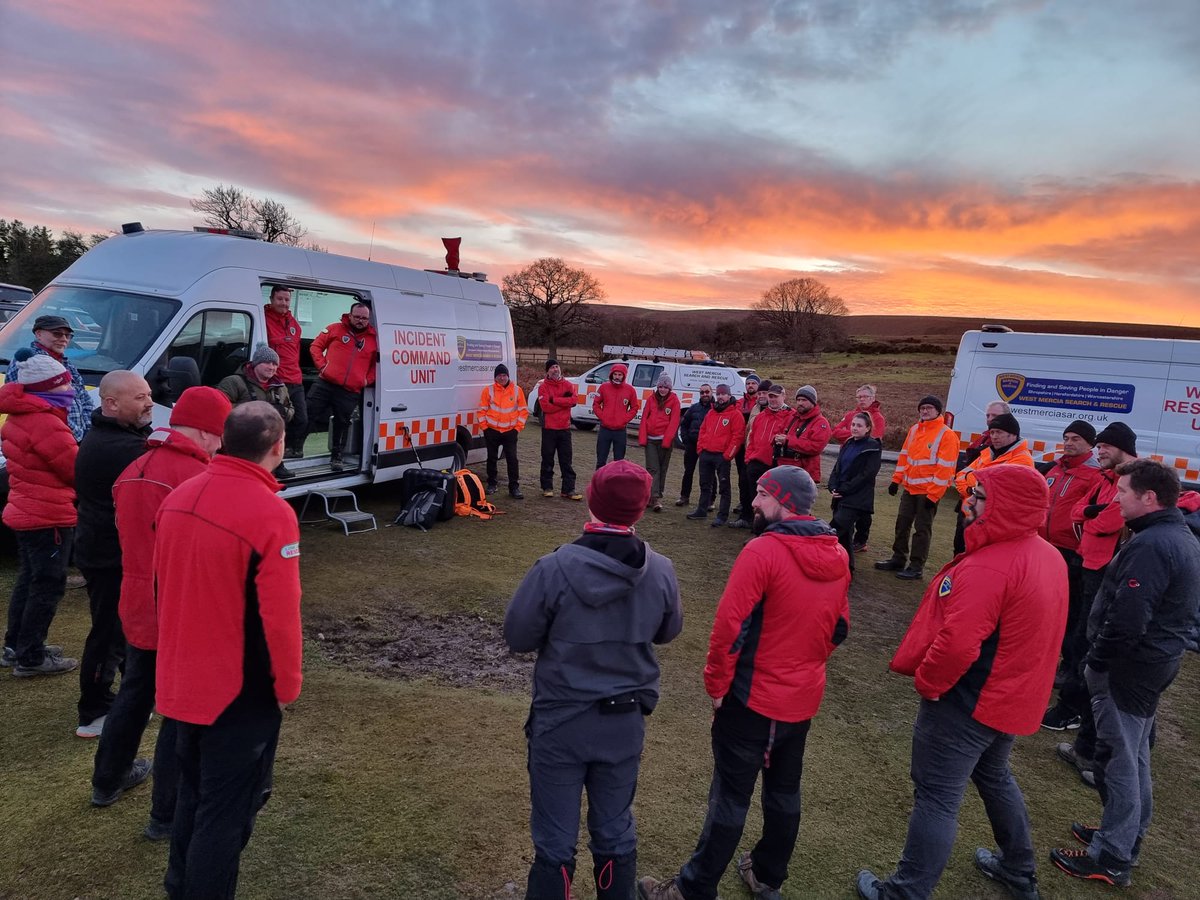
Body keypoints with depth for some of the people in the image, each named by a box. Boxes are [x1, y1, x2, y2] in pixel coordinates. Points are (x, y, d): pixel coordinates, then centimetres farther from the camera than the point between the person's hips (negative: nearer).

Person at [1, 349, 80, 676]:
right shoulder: (47, 423, -22)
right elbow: (78, 470, -16)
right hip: (49, 517, -10)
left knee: (29, 580, 20)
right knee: (48, 586, 0)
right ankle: (30, 658, 7)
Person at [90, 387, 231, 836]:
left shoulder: (133, 471, 4)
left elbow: (136, 540, 14)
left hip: (137, 610, 9)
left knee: (134, 695, 26)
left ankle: (107, 781, 45)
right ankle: (167, 815, 17)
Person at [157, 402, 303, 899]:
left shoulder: (179, 496, -1)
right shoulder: (270, 513, -24)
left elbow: (166, 587, 9)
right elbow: (280, 615, -22)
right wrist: (287, 684, -7)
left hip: (182, 681, 8)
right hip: (240, 692, -7)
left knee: (193, 794, 25)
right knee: (227, 811, 9)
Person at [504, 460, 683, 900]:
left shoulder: (554, 568, -23)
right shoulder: (661, 572, -12)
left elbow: (517, 638, -12)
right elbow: (667, 632, 5)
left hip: (560, 722, -3)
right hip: (626, 721, 3)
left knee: (555, 840, 14)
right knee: (616, 832, 22)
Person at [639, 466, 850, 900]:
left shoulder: (763, 551, -24)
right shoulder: (838, 555, -1)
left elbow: (730, 625, -23)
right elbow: (839, 626, 9)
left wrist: (717, 684, -10)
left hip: (753, 699, -7)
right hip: (804, 699, 7)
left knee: (730, 797, 5)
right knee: (784, 792, 21)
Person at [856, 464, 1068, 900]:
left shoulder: (988, 568, -29)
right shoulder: (1049, 557, 2)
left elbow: (956, 643, -32)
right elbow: (1030, 634, 12)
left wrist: (927, 682, -14)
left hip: (967, 701, -9)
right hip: (1013, 696, 9)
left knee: (937, 797, 2)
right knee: (993, 775, 30)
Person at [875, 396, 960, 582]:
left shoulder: (947, 435, -12)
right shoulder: (914, 430, 10)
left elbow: (945, 468, -16)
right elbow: (904, 456, 16)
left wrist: (933, 494, -18)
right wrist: (897, 480, 11)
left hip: (928, 492, -7)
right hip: (909, 488, 7)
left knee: (922, 529, 1)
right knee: (902, 523, 12)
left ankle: (916, 567, 10)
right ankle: (898, 559, 25)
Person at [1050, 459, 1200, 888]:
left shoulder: (1150, 545, -25)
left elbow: (1127, 618, -28)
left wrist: (1096, 661, -15)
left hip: (1130, 665, -10)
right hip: (1157, 659, 10)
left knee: (1119, 759, 1)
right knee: (1135, 754, 21)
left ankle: (1111, 857, 13)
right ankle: (1129, 835, 36)